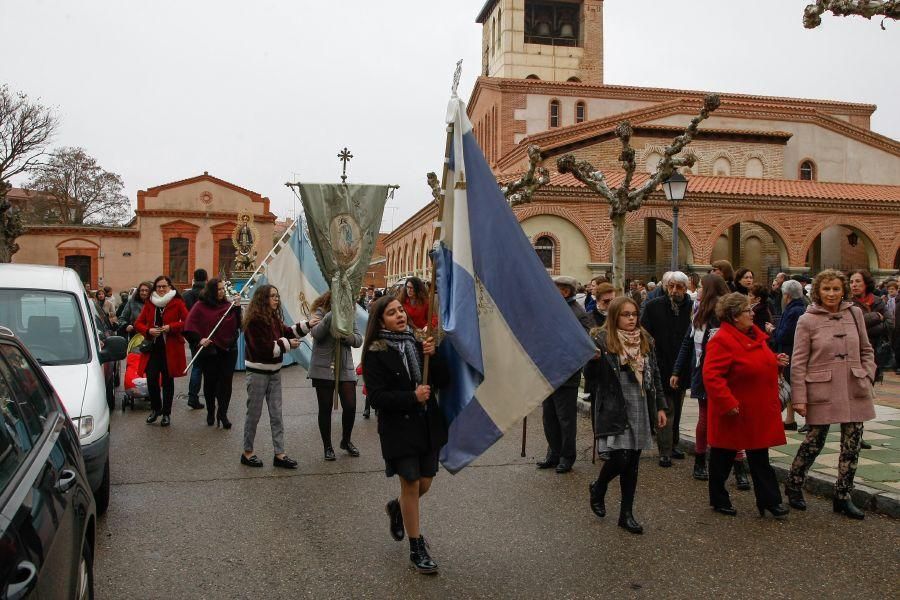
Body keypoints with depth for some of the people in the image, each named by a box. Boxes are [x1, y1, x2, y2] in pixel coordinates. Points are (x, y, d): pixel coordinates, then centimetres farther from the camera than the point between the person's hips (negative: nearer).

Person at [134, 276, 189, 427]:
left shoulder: (177, 303, -1)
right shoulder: (149, 304, 10)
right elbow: (138, 323, 10)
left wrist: (171, 327, -18)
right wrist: (148, 330, -9)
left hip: (171, 348, -3)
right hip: (153, 347, 3)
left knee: (167, 381, 6)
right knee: (151, 379, -4)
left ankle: (166, 413, 16)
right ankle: (155, 408, 19)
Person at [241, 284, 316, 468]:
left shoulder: (274, 318, 6)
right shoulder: (254, 320, -18)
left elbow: (286, 332, 15)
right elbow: (262, 348, -22)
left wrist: (307, 325, 2)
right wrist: (287, 344, -16)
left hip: (274, 371, 8)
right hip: (258, 372, -8)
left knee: (276, 414, 8)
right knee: (254, 413, 5)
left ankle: (279, 454, 12)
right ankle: (247, 453, 20)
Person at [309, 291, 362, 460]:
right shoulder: (320, 312, -4)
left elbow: (358, 340, 2)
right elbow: (316, 333, -22)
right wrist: (332, 314, -30)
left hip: (345, 368, 3)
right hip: (323, 369, -2)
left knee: (350, 407, 0)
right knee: (325, 408, 6)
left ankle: (346, 441, 25)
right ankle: (327, 447, 22)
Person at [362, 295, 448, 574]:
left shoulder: (417, 343, 3)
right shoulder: (376, 353, -10)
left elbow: (441, 381, 1)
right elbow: (377, 397, -15)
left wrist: (432, 356, -15)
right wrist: (412, 397, -24)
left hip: (428, 424, 5)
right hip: (399, 428, -5)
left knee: (425, 484, 13)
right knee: (411, 485, 4)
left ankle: (397, 508, 45)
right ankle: (417, 548, 20)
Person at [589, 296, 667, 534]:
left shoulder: (645, 340, 8)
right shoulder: (602, 340, -8)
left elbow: (655, 375, 13)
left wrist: (660, 407, 11)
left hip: (641, 410, 5)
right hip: (614, 410, -5)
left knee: (632, 464, 9)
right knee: (620, 459, -10)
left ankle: (627, 513, 21)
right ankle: (598, 488, 22)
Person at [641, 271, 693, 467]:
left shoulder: (692, 307, -2)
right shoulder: (653, 306, -6)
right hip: (662, 368, -3)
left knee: (677, 409, 16)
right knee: (666, 410, -2)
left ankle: (673, 445, 30)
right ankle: (665, 452, 4)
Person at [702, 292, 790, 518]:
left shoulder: (754, 334, 8)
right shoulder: (722, 341, -21)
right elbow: (711, 375, -26)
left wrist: (775, 360, 5)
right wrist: (728, 403, -27)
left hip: (758, 410, 8)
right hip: (734, 412, -8)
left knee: (759, 456, 13)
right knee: (723, 456, 8)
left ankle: (769, 500, 20)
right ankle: (719, 500, 23)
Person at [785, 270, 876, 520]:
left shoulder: (855, 313, 5)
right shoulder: (807, 320, -5)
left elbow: (867, 350, 15)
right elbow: (798, 362, -5)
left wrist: (867, 378, 4)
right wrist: (799, 397, -8)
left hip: (854, 391, 4)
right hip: (822, 392, -4)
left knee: (852, 444, 8)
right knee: (814, 441, 4)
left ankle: (843, 496, 22)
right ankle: (793, 486, 25)